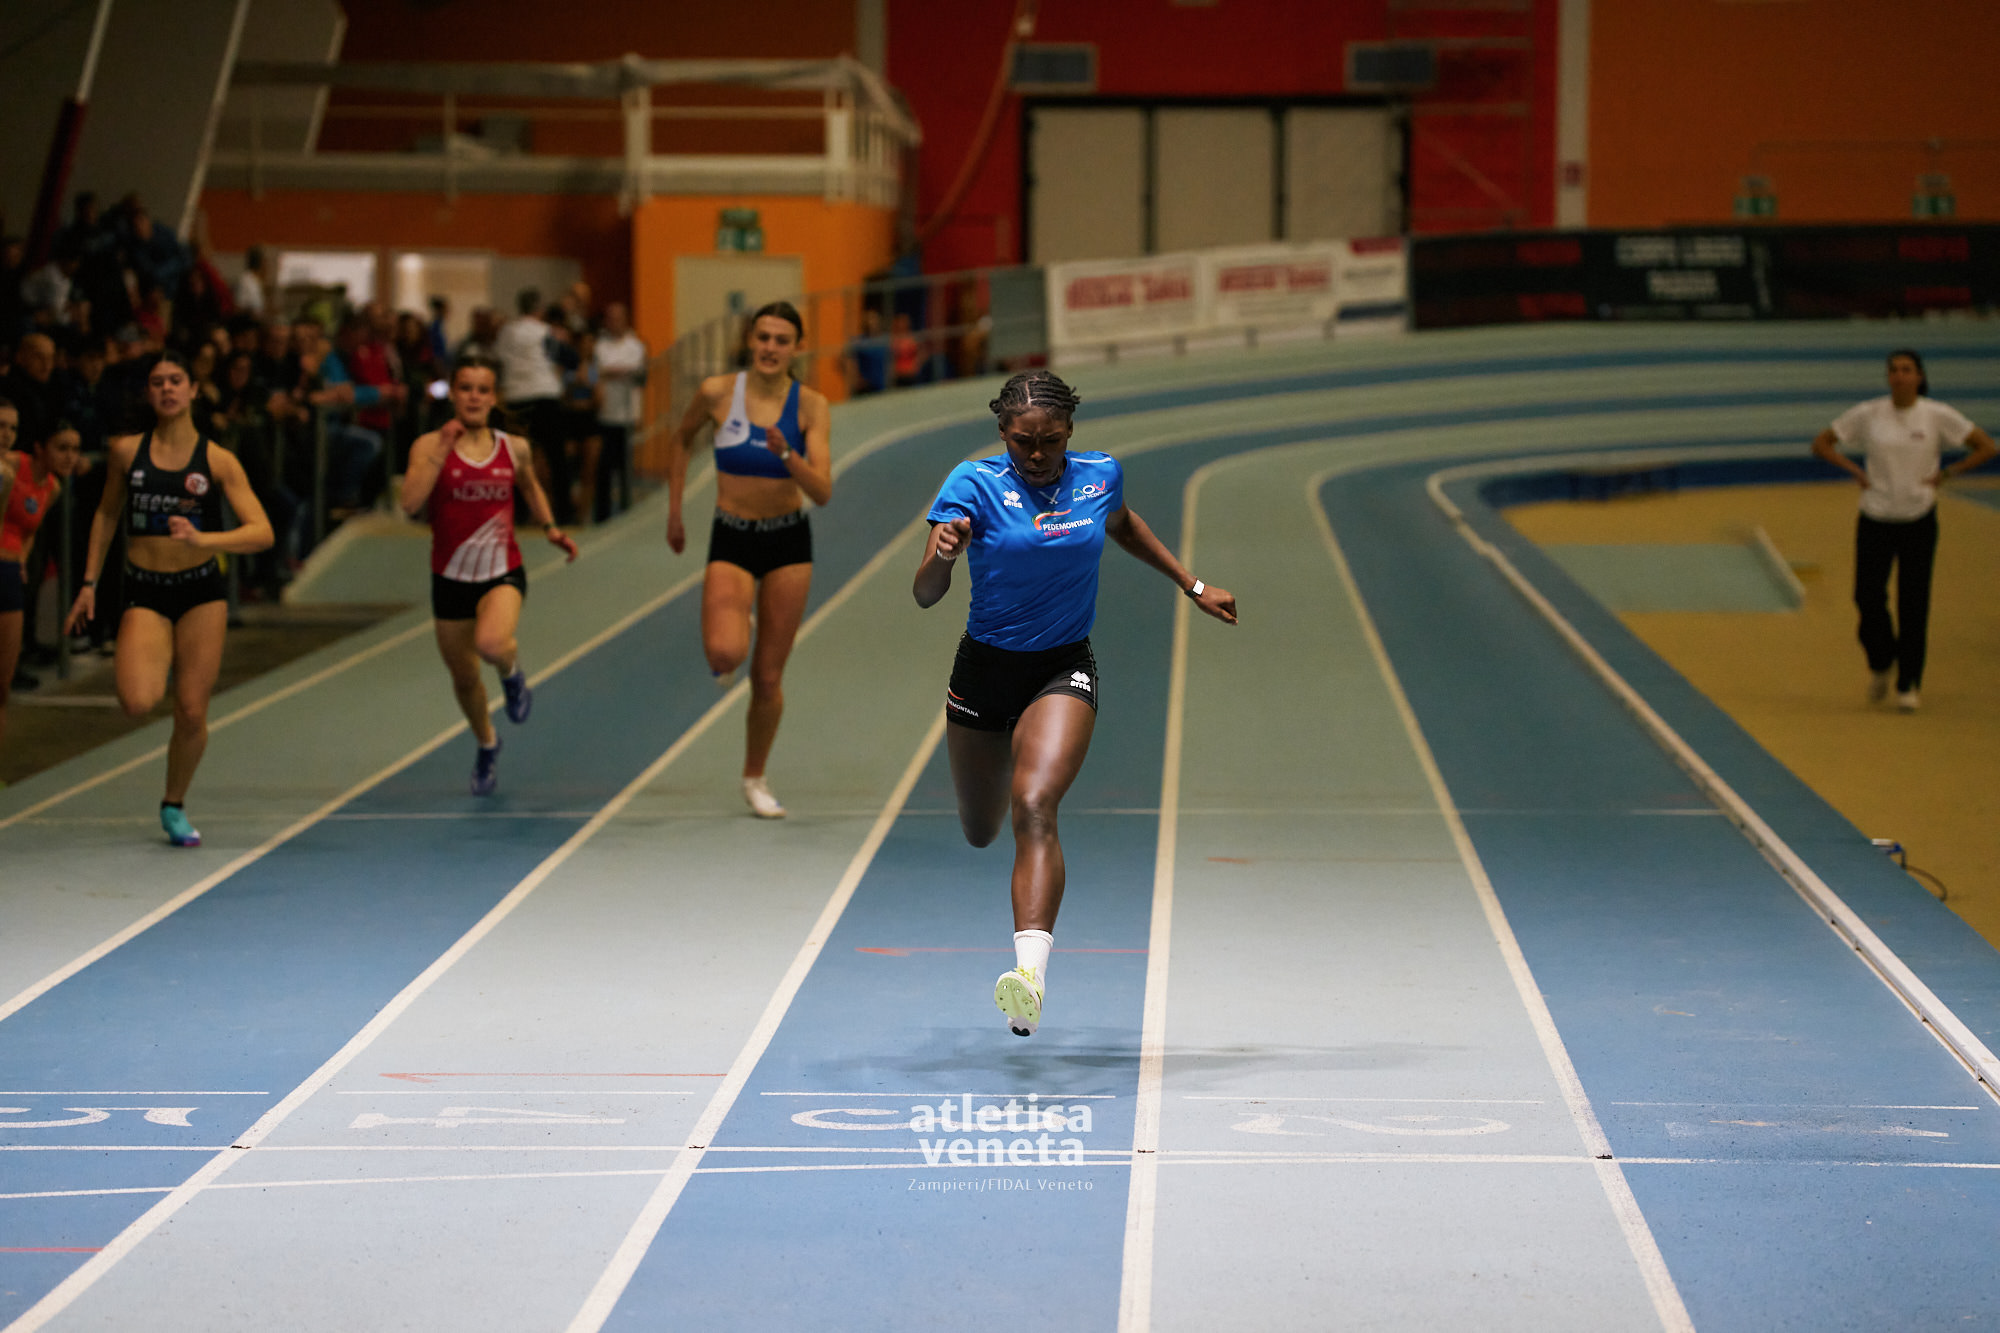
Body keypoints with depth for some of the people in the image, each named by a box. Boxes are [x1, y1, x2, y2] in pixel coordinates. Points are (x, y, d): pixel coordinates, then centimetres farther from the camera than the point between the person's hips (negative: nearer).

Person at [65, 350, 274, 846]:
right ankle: (126, 660, 15)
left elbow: (261, 532, -12)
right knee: (138, 703, -23)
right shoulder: (127, 452, 1)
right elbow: (106, 515, 16)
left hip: (202, 590, 0)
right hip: (144, 594, 0)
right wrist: (89, 583, 13)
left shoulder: (217, 460, -4)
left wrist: (203, 539, -27)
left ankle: (174, 805, 24)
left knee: (192, 713, -1)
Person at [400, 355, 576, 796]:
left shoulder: (515, 449, -1)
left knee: (491, 643, -32)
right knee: (464, 678, 14)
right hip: (451, 578, 1)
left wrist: (550, 528, 11)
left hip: (503, 574, -1)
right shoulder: (429, 446, -8)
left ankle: (512, 672, 6)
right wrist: (442, 450, -26)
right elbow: (411, 503, -24)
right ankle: (487, 745, 44)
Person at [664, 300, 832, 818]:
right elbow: (680, 439, 12)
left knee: (768, 676, 7)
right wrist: (674, 512, 12)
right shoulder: (718, 392, -9)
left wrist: (786, 454, -33)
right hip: (731, 541, -1)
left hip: (789, 542, 1)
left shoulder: (810, 405, -9)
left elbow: (822, 492, -16)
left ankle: (755, 779, 28)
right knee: (725, 653, -26)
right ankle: (728, 655, 13)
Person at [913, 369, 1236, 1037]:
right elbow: (925, 595, -19)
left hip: (1064, 669, -1)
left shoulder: (1100, 475, -3)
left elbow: (1121, 525, 23)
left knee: (1033, 807, -25)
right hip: (984, 669, 1)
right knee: (980, 831, 17)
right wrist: (943, 552, -41)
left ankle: (1031, 970, -38)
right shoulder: (974, 483, -12)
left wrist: (1193, 586, 23)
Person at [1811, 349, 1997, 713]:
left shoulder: (1938, 416, -4)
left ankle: (1909, 685, 10)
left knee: (1913, 604, -2)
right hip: (1875, 519, 1)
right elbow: (1821, 443, 6)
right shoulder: (1868, 414, -2)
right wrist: (1855, 471, -5)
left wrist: (1946, 473, -7)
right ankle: (1881, 663, 25)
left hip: (1919, 519, -1)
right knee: (1868, 598, -4)